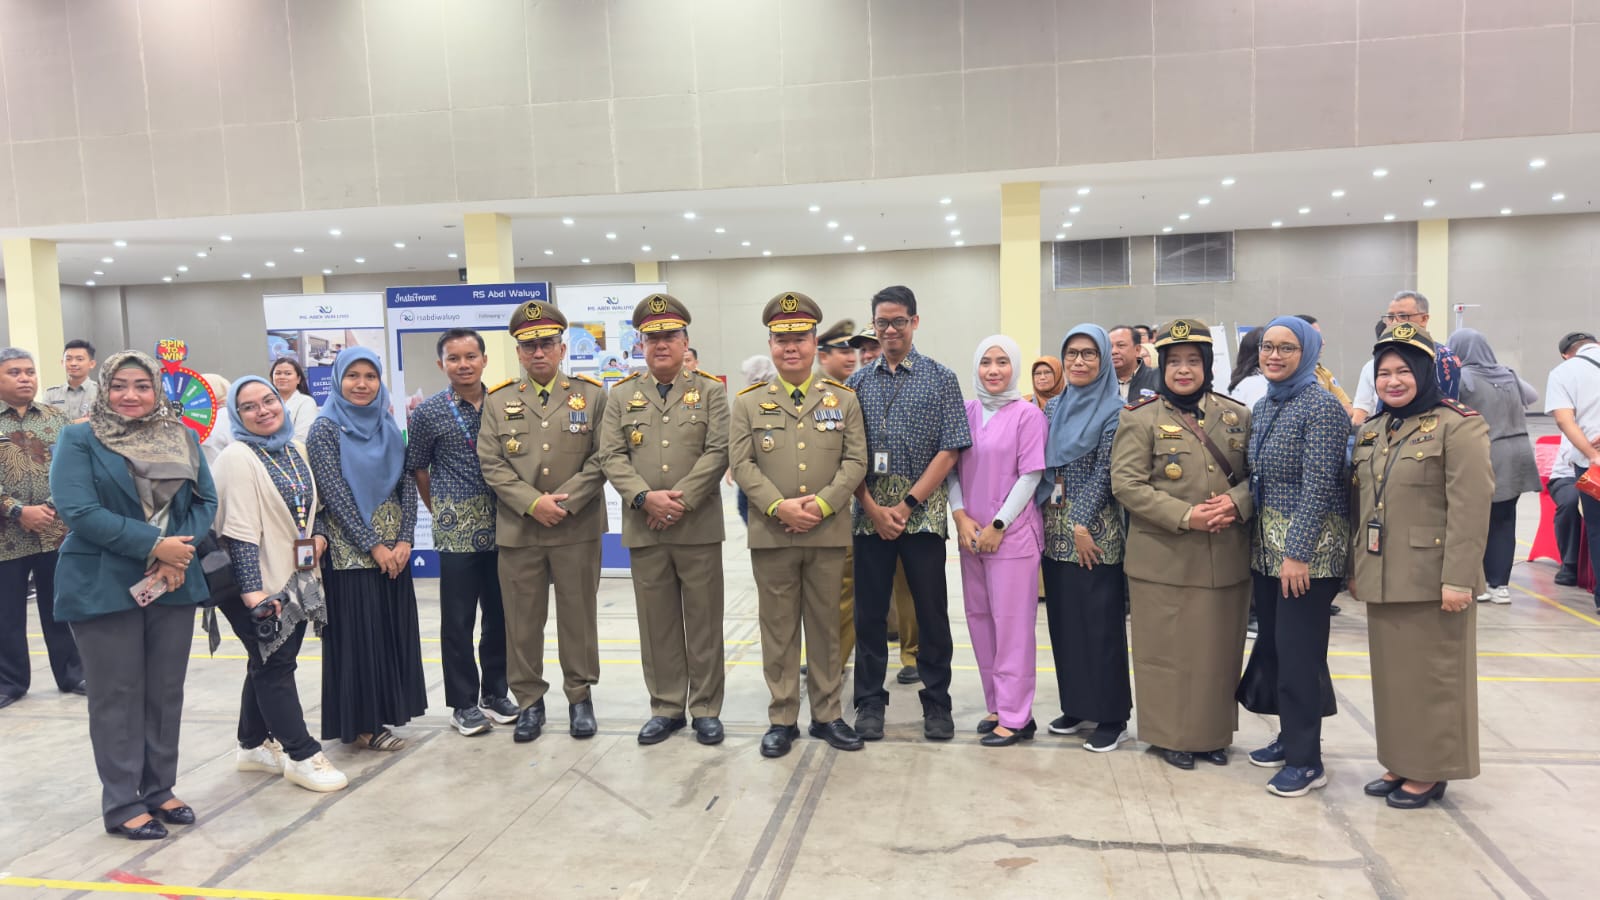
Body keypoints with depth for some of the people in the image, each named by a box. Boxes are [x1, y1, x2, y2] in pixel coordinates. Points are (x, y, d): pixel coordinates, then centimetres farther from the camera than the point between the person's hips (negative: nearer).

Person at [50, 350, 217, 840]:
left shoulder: (182, 437, 9)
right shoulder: (79, 439, -4)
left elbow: (205, 500, 4)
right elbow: (77, 510, -15)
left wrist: (180, 553, -13)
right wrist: (153, 545, -20)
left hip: (173, 583, 4)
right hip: (104, 587, -4)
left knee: (167, 691, 10)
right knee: (117, 696, 3)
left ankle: (159, 790, 23)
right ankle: (122, 805, 14)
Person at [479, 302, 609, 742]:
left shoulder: (591, 394, 4)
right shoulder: (498, 401, 8)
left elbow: (601, 458, -3)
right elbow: (491, 464, 0)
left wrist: (565, 502, -13)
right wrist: (533, 503, -13)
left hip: (578, 528, -1)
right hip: (518, 529, 1)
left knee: (578, 616, 8)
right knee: (522, 619, 8)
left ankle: (580, 696, 21)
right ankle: (529, 700, 21)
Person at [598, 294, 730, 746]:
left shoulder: (710, 391, 4)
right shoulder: (621, 395, 9)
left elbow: (718, 453, -6)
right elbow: (612, 457, 1)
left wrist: (680, 500, -15)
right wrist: (644, 498, -15)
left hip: (698, 527, -2)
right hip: (644, 530, 2)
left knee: (703, 622, 5)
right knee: (657, 623, 9)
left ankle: (706, 709, 17)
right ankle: (665, 708, 21)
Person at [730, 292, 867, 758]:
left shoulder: (843, 399, 7)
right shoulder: (748, 403, 5)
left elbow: (855, 461, 0)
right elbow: (742, 464, -2)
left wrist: (822, 503, -14)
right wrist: (779, 507, -16)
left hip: (828, 532, 1)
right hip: (771, 534, 0)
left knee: (826, 626, 10)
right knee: (778, 629, 7)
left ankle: (827, 715, 21)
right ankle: (782, 718, 17)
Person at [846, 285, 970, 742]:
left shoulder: (940, 379, 1)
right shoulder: (858, 381, 7)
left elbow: (950, 450, -5)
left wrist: (907, 505, -12)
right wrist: (872, 507, -8)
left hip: (923, 511, -2)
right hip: (869, 511, 2)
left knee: (932, 610, 5)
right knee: (869, 610, 8)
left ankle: (936, 703, 21)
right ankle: (869, 702, 21)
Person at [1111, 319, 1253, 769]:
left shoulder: (1237, 415, 8)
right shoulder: (1140, 418, -4)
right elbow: (1126, 483, -11)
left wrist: (1237, 502, -12)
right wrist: (1184, 516, -19)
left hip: (1227, 559, 4)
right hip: (1164, 559, -3)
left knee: (1220, 649, 12)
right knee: (1168, 650, 5)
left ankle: (1214, 733, 29)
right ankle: (1170, 734, 20)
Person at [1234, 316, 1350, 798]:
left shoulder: (1320, 406, -12)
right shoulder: (1263, 407, 12)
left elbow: (1318, 485, -18)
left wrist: (1297, 553, -20)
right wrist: (1256, 543, 11)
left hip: (1307, 547, -8)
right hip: (1266, 544, 8)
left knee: (1298, 650, -4)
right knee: (1273, 643, 13)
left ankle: (1306, 760, 8)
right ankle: (1290, 735, 29)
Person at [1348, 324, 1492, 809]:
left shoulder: (1457, 426, -10)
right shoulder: (1372, 432, 12)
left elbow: (1471, 508, -15)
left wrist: (1458, 578, -19)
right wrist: (1355, 567, 15)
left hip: (1431, 581, -7)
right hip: (1381, 580, 7)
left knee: (1433, 675, 5)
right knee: (1391, 674, 15)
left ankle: (1431, 770, 18)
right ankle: (1400, 763, 28)